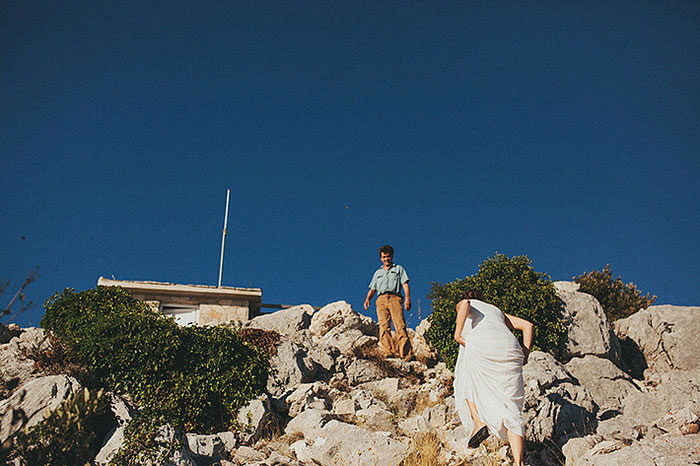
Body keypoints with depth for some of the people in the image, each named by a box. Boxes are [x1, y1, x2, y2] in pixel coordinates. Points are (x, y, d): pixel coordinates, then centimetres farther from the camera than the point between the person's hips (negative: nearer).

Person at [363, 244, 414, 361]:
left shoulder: (398, 269, 22)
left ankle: (406, 354, -27)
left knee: (400, 325, -19)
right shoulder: (378, 273, 31)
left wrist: (407, 298, -7)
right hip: (381, 299, 3)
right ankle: (389, 350, -28)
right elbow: (372, 289, 24)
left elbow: (405, 285, 9)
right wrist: (367, 299, 3)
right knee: (384, 326, -17)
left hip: (395, 298, -3)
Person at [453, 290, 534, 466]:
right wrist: (525, 354, 20)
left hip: (480, 346, -4)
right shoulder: (496, 310, 38)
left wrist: (457, 333, -4)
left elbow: (465, 305, -2)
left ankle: (478, 421, 4)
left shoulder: (463, 304, 26)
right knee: (510, 408, 3)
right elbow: (527, 325, 27)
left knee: (466, 382, 28)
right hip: (509, 349, 4)